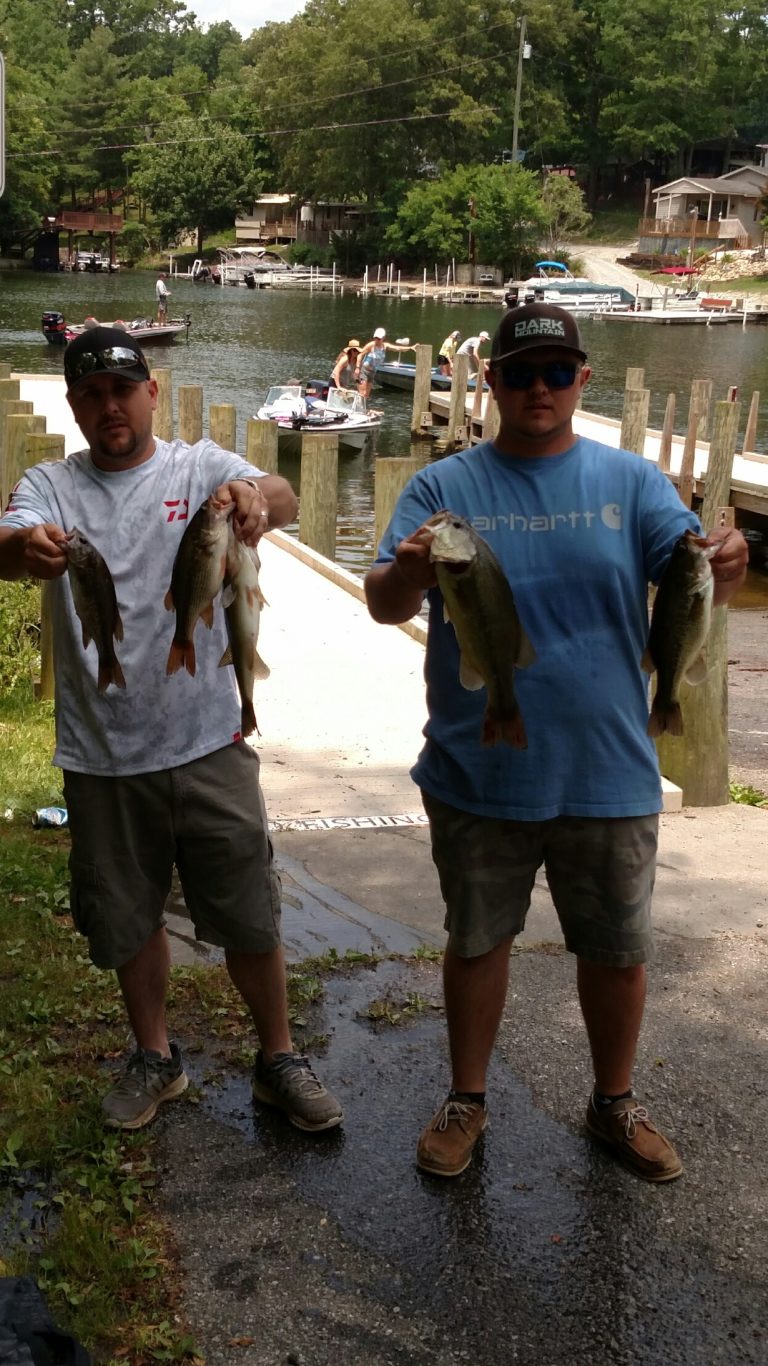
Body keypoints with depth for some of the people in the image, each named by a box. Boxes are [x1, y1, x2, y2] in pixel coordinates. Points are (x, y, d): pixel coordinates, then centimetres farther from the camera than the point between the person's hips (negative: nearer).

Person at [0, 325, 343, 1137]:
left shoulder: (200, 469, -1)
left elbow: (283, 500, -22)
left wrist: (255, 498, -47)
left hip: (208, 741, -2)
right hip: (100, 755, 2)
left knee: (249, 916, 7)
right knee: (127, 919, 17)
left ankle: (278, 1059, 28)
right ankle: (154, 1056, 38)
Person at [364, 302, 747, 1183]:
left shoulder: (630, 482, 1)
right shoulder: (444, 487, -3)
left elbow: (691, 579, -12)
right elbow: (384, 605, -14)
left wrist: (724, 570, -36)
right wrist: (406, 572, -37)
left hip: (609, 774, 1)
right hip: (477, 775, -1)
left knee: (617, 949, 15)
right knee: (477, 941, 16)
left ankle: (615, 1102, 39)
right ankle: (466, 1101, 37)